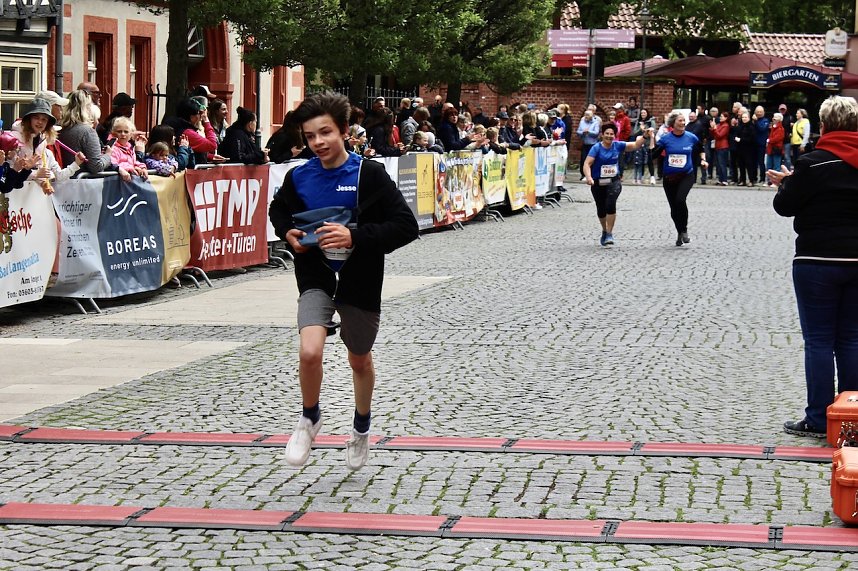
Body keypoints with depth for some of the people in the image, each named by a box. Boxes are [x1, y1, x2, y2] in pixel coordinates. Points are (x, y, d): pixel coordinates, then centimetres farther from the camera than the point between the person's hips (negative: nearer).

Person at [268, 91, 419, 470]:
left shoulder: (369, 174, -13)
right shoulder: (299, 177, -3)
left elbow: (406, 226, -16)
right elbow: (278, 211, 18)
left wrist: (355, 237, -26)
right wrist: (288, 233, -4)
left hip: (360, 282, -1)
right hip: (316, 278, 1)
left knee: (360, 361, 17)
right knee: (309, 352, -21)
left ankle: (361, 427, 45)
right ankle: (309, 418, 8)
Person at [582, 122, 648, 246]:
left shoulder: (618, 146, 0)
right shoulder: (596, 148, -9)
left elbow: (635, 145, 5)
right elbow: (587, 164, -17)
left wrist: (644, 136, -12)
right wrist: (589, 177, -33)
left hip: (614, 182, 0)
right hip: (598, 183, 0)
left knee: (610, 204, -24)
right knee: (601, 209, 9)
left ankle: (609, 234, -16)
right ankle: (604, 231, 39)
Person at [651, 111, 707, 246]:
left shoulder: (691, 138, -1)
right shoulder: (665, 139, -4)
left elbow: (700, 150, 19)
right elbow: (653, 154, -8)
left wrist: (703, 160, 3)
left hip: (686, 175, -2)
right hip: (669, 178, 2)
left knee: (680, 200, -26)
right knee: (674, 208, 7)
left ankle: (684, 231, -9)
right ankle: (680, 233, 29)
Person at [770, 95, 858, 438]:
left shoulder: (813, 164, -13)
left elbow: (786, 207, -5)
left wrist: (785, 184, 14)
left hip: (818, 261, -5)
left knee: (818, 340, 0)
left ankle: (818, 420, 1)